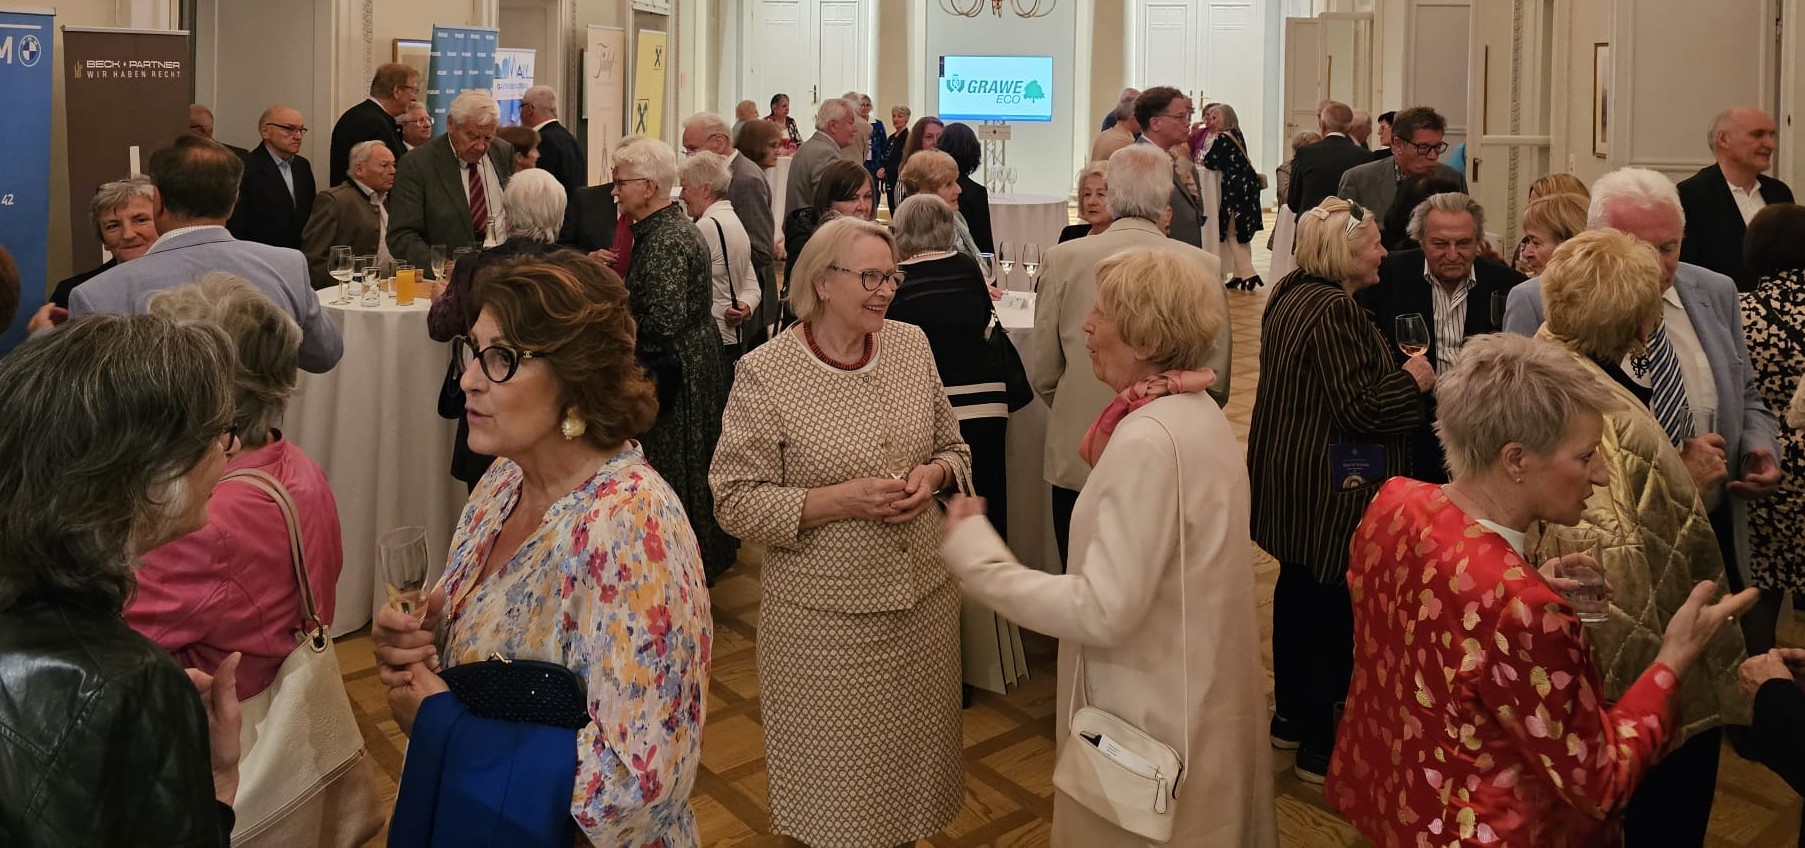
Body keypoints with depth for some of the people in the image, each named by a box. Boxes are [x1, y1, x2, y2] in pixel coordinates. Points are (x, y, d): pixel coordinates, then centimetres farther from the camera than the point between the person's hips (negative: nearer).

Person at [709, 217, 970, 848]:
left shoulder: (912, 345, 1)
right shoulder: (765, 374, -13)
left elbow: (954, 449, 12)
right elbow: (736, 501, -12)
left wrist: (935, 473, -11)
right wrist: (839, 500, -21)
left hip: (925, 594, 4)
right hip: (825, 616, -4)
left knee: (914, 754, 18)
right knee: (835, 772, 10)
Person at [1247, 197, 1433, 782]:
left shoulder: (1288, 294, 9)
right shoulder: (1334, 310, -22)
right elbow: (1358, 408, -23)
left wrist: (1399, 378, 18)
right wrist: (1412, 380, -6)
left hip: (1286, 467, 10)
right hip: (1327, 485, -10)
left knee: (1297, 586, 18)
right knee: (1331, 606, -1)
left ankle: (1291, 716, 31)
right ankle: (1318, 745, 8)